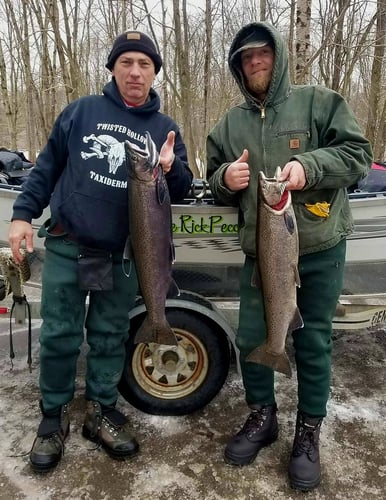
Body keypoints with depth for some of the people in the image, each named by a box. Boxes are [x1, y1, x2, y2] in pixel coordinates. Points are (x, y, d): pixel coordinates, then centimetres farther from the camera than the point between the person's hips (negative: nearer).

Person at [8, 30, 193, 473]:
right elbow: (48, 164, 7)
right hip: (67, 246, -1)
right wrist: (23, 213, 0)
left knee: (110, 337, 12)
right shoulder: (82, 110, 3)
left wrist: (171, 169, -16)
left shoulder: (165, 128, 7)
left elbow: (180, 191, 6)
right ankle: (53, 416, 25)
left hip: (125, 255, 1)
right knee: (59, 335, 5)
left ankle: (100, 411, 29)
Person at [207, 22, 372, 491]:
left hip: (320, 249, -3)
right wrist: (226, 177, -9)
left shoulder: (317, 101, 0)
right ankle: (262, 416, 33)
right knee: (251, 339, 8)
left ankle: (308, 430, 28)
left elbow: (357, 154, -4)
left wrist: (309, 166, -21)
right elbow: (215, 183, 15)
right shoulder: (228, 125, 11)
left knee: (312, 342, 7)